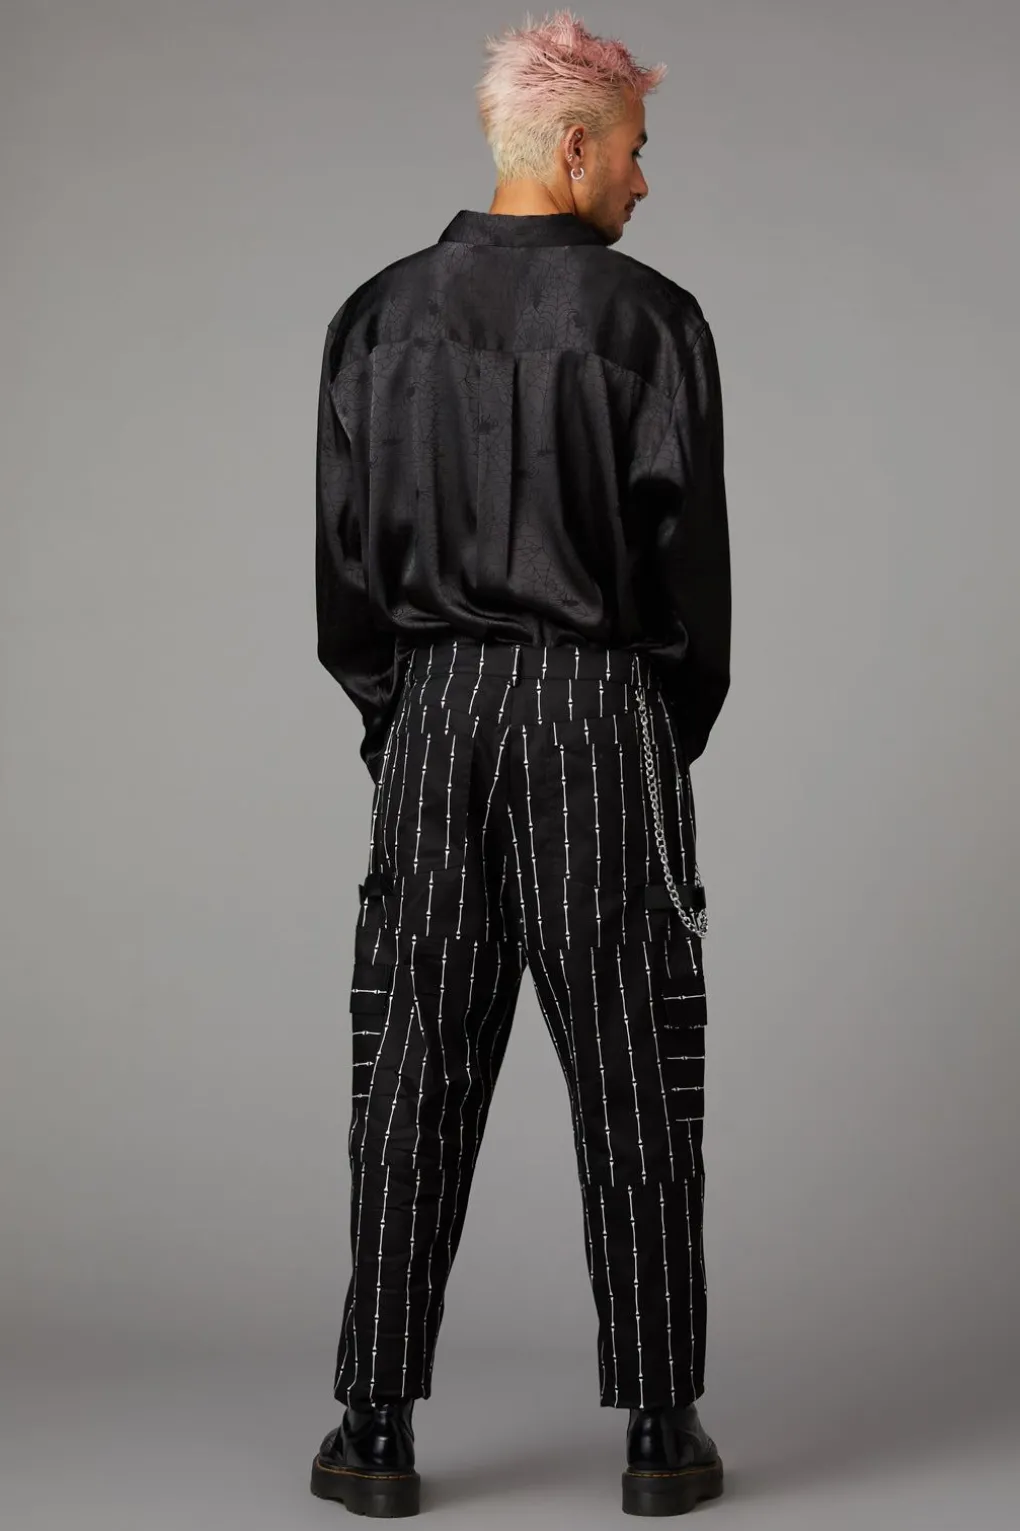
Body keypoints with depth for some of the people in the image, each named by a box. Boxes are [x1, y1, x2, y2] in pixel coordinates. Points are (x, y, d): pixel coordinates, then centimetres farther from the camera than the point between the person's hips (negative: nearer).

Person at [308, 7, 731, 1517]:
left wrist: (395, 720, 14)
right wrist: (672, 738, 8)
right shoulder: (650, 318, -5)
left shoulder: (379, 316, 5)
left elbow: (343, 551, 6)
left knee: (413, 1073, 8)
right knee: (633, 1081, 5)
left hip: (431, 713, 3)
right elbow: (690, 554, -5)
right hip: (600, 711, -3)